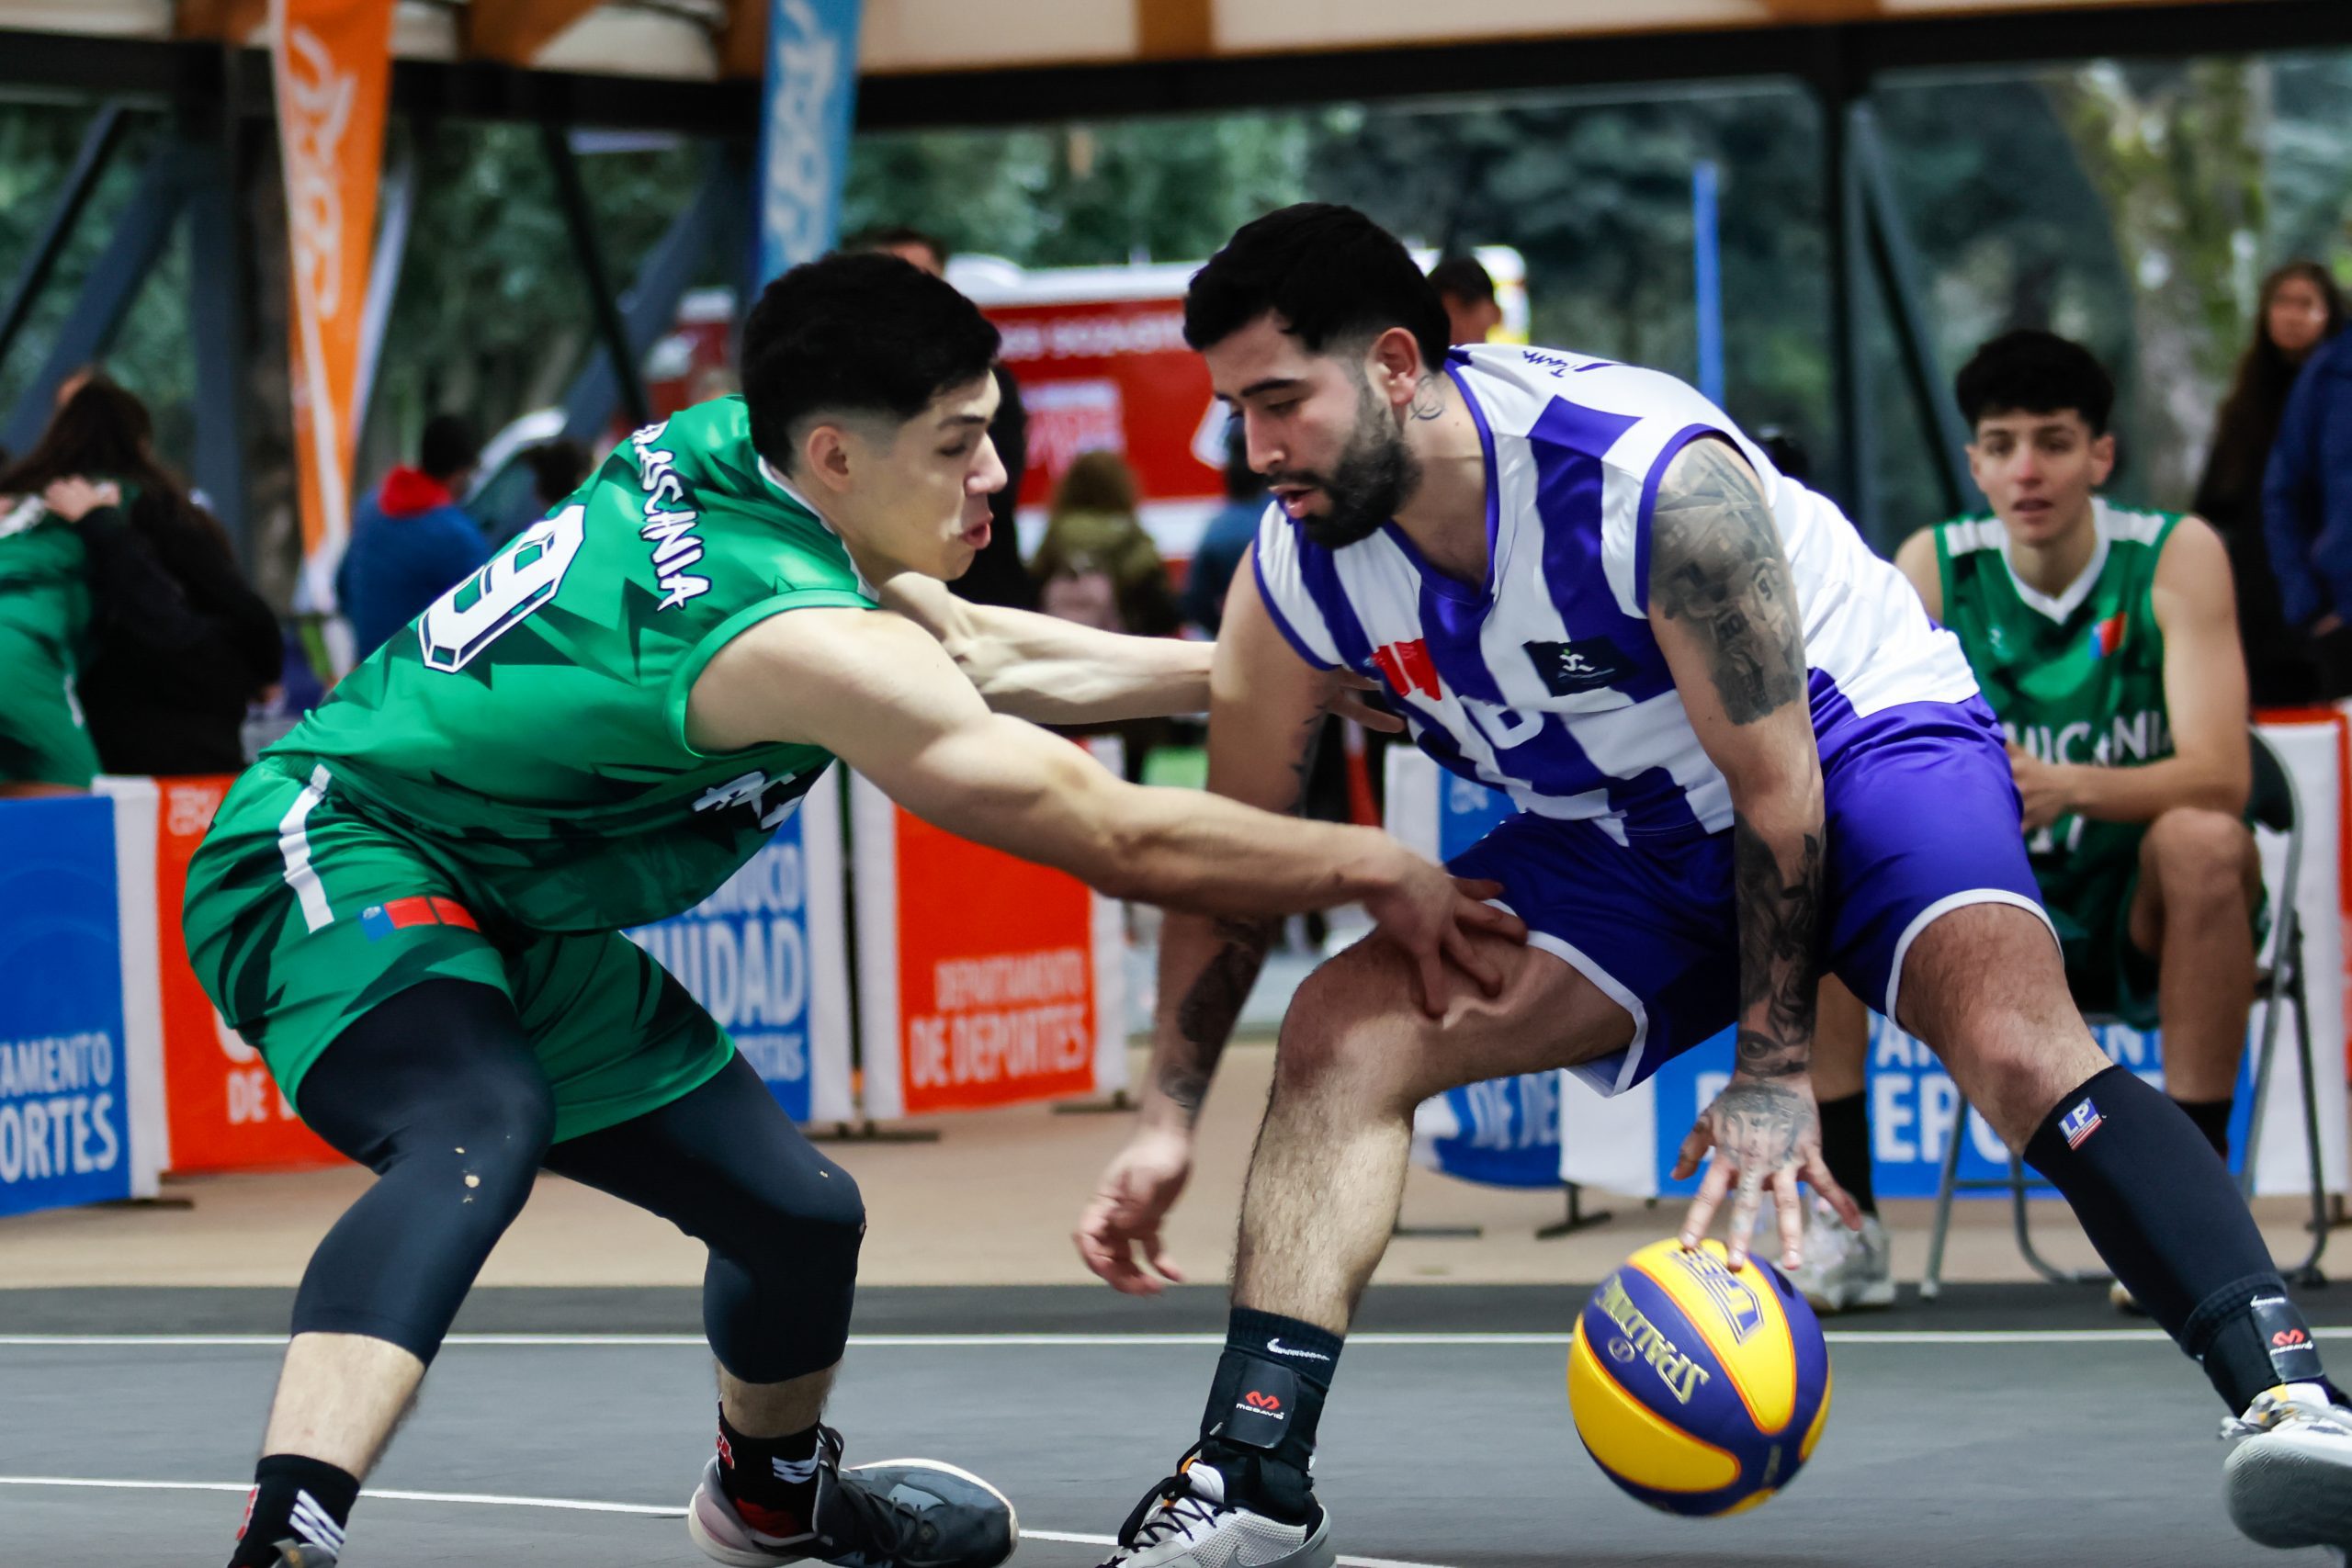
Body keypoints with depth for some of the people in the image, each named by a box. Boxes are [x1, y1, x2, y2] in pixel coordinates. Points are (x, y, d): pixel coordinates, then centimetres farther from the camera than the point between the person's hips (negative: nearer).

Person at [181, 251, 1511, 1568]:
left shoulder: (722, 448, -2)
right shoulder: (812, 644, -28)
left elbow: (984, 653, 16)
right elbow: (1118, 837, -23)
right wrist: (1375, 868, -11)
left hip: (510, 918, 10)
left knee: (802, 1212, 19)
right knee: (480, 1137, -41)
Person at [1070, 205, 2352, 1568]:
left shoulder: (1656, 478, -31)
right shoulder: (1295, 580, -14)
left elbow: (1774, 785, -23)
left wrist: (1775, 1073, -22)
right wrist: (1169, 1118, -2)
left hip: (1856, 738, -6)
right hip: (1621, 833, 6)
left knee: (2012, 1035, -33)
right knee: (1343, 1030, -14)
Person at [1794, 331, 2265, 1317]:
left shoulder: (2174, 558, -12)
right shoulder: (1932, 569, -4)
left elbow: (2220, 776, -23)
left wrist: (2069, 786, -42)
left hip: (2145, 932, -3)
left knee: (2203, 842, -35)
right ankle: (1843, 1223, -16)